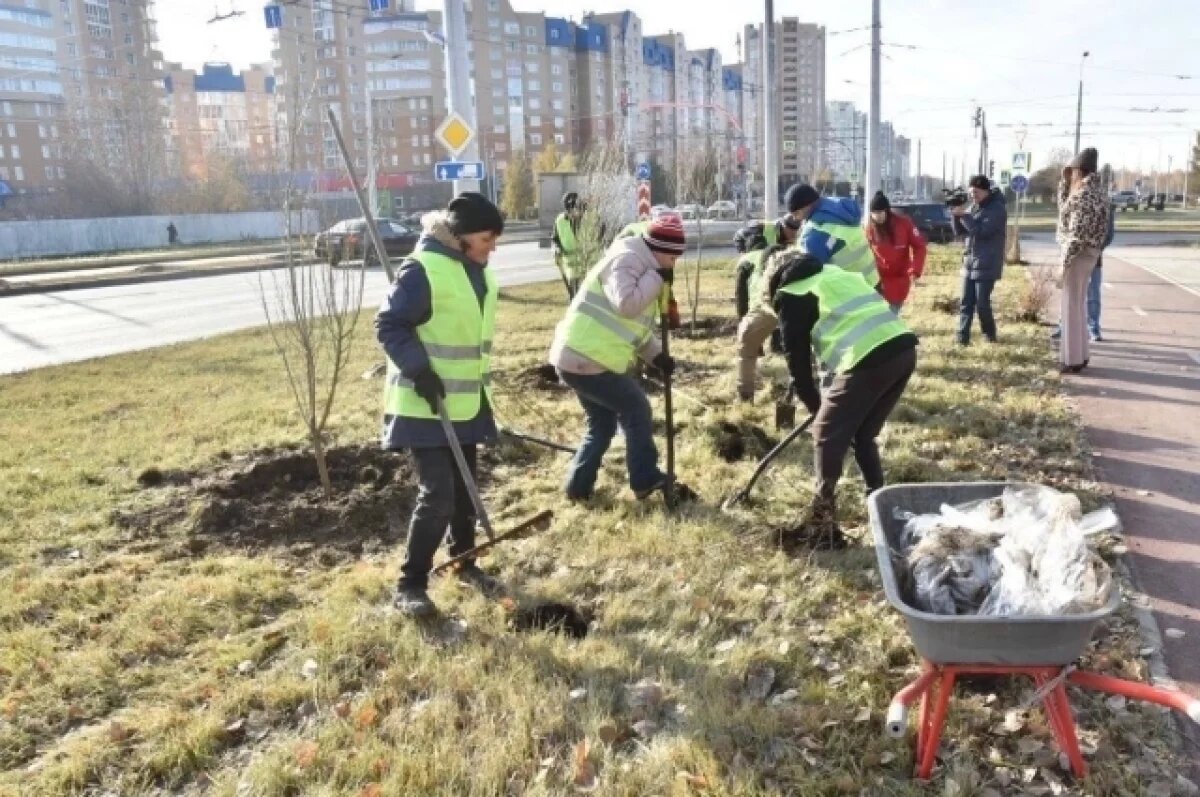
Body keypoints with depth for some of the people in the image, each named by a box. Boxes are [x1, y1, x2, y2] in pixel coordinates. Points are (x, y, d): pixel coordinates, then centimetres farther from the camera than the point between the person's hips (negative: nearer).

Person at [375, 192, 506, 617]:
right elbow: (389, 325, -16)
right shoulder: (422, 269, -18)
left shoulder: (477, 271, 9)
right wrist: (419, 369, -23)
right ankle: (410, 584, 4)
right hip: (426, 406, -8)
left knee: (465, 489, 17)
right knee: (438, 494, -10)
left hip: (465, 402, 8)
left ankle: (465, 562, 35)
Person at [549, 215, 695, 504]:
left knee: (602, 422, 19)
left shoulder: (640, 266, 21)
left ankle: (579, 486, 25)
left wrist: (656, 355, 11)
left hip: (575, 356, 11)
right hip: (588, 359, -11)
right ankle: (646, 480, 11)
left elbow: (635, 324, 23)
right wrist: (657, 277, -16)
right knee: (637, 410, 1)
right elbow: (627, 305, -28)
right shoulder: (626, 259, -12)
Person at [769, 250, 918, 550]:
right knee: (863, 435, 23)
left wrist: (816, 406, 25)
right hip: (904, 349, 7)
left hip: (870, 359, -7)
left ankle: (822, 525, 8)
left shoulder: (790, 294, 10)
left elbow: (797, 357, 11)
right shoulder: (835, 273, 31)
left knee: (828, 435, 7)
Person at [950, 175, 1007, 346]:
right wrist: (956, 215, -8)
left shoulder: (997, 209, -12)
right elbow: (961, 230, 10)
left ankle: (990, 335, 15)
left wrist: (963, 215, -22)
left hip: (986, 265, -7)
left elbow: (982, 231, -23)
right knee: (966, 303, 3)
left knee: (982, 303, -4)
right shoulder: (974, 207, 10)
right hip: (969, 263, 7)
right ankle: (962, 338, 5)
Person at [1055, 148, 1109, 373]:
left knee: (1071, 307, -3)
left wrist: (1064, 262, -18)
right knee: (1079, 305, 17)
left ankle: (1072, 360, 2)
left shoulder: (1083, 195, -19)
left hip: (1077, 255, -10)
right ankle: (1080, 354, 24)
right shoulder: (1095, 191, 12)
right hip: (1089, 254, 10)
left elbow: (1077, 234, -22)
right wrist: (1064, 181, 15)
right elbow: (1064, 208, 26)